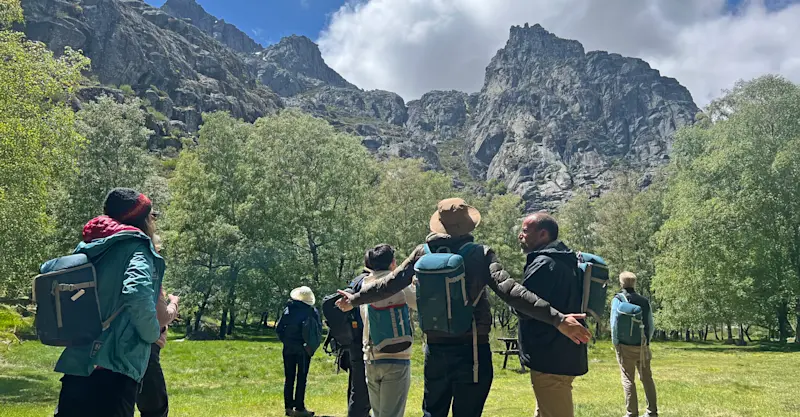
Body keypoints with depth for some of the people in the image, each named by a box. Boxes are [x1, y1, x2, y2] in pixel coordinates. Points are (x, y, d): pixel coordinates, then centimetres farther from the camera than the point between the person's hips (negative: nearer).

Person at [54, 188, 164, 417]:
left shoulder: (90, 251, 16)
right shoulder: (136, 247, -6)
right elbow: (138, 293, -25)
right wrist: (152, 334, -8)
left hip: (77, 366, 8)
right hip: (113, 369, -8)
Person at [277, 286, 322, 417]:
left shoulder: (288, 309, -2)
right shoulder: (313, 311, -6)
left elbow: (278, 328, -2)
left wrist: (285, 340, 12)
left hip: (289, 348, 2)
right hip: (304, 349, -2)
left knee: (289, 378, 10)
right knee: (301, 378, 3)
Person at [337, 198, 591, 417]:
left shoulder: (423, 253, 0)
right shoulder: (480, 255, -10)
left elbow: (389, 285, 7)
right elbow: (509, 290, -22)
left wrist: (354, 300, 23)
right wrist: (557, 319, -25)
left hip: (436, 349, 3)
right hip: (472, 351, -3)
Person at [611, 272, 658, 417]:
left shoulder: (618, 299, -7)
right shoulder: (645, 301, 4)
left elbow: (614, 324, -11)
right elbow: (651, 326, 6)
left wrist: (616, 344, -1)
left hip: (626, 346, -4)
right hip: (643, 346, 4)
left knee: (628, 380, 1)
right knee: (647, 378, 13)